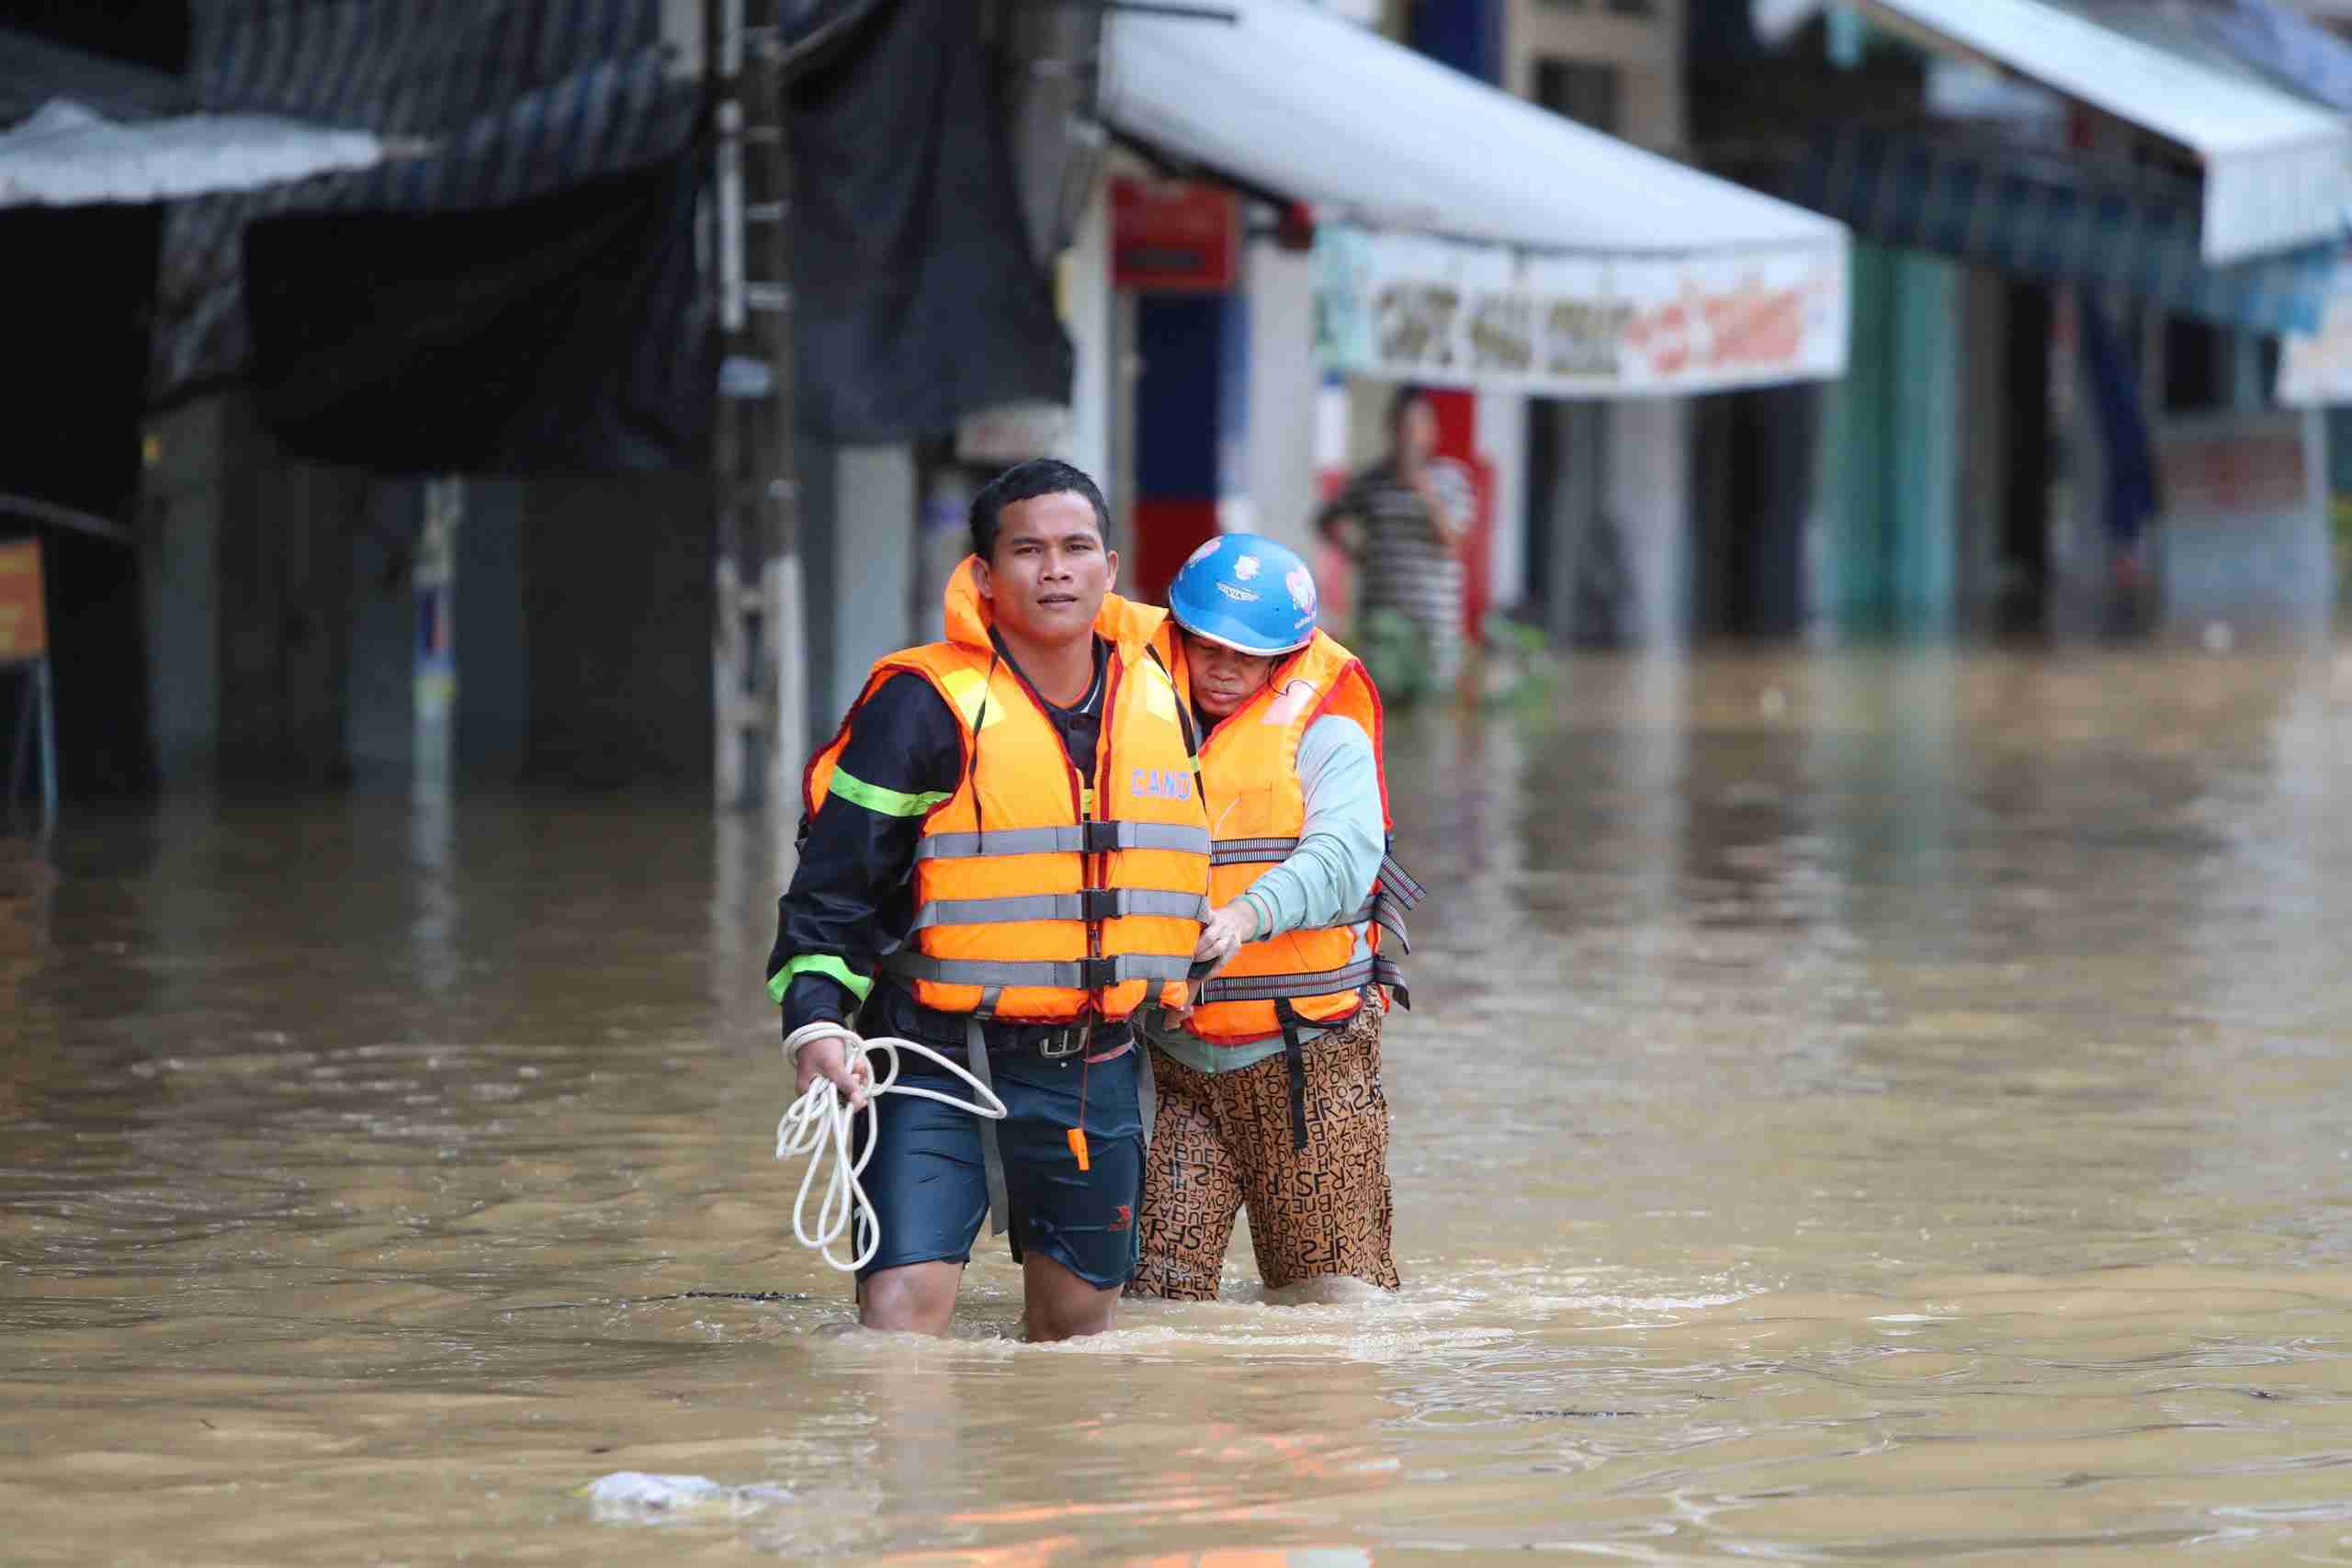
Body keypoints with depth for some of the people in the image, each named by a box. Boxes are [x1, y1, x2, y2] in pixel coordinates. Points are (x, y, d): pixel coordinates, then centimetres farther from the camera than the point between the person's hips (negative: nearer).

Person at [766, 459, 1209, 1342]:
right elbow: (834, 876, -9)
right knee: (905, 1301, -18)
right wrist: (815, 1019, -21)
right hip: (940, 1063, -5)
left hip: (1097, 1069, 5)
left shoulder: (1160, 692, 7)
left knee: (1078, 1319, 15)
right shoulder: (923, 705, -10)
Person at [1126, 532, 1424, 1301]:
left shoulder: (1323, 735, -1)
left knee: (1333, 1290, 1)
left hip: (1308, 1060, -3)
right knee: (1161, 1287, -5)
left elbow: (1342, 857, -18)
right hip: (1179, 1064, 3)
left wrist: (1251, 913, -38)